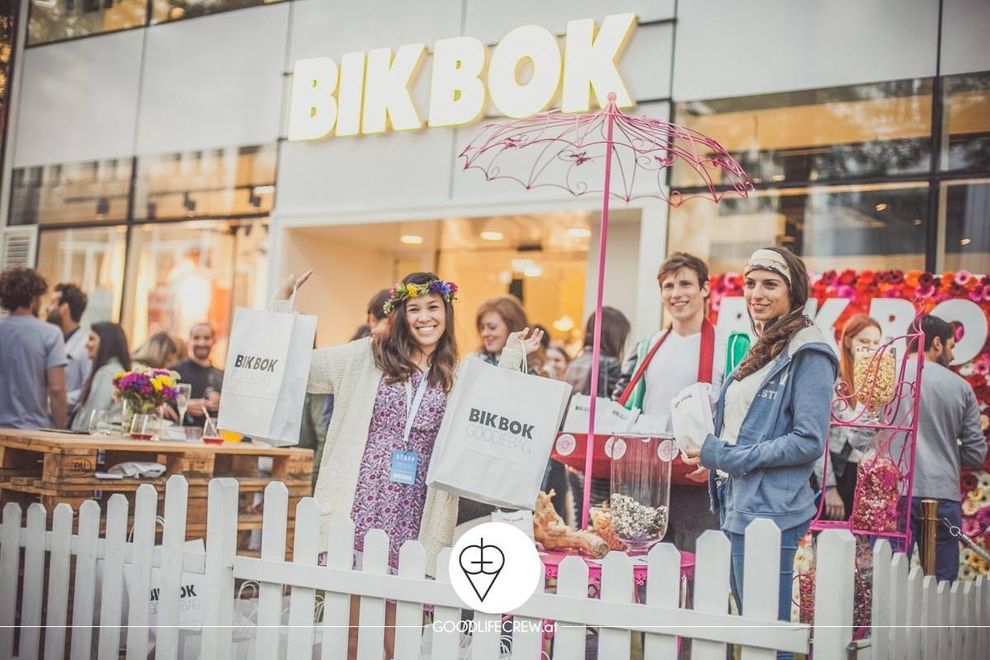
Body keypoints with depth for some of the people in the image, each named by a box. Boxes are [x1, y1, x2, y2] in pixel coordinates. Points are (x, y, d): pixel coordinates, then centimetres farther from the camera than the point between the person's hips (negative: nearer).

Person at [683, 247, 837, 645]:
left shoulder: (808, 355, -9)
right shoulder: (759, 351, 16)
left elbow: (809, 442, -16)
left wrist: (728, 456, -16)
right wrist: (709, 451, 5)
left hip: (770, 513, -9)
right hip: (736, 507, 9)